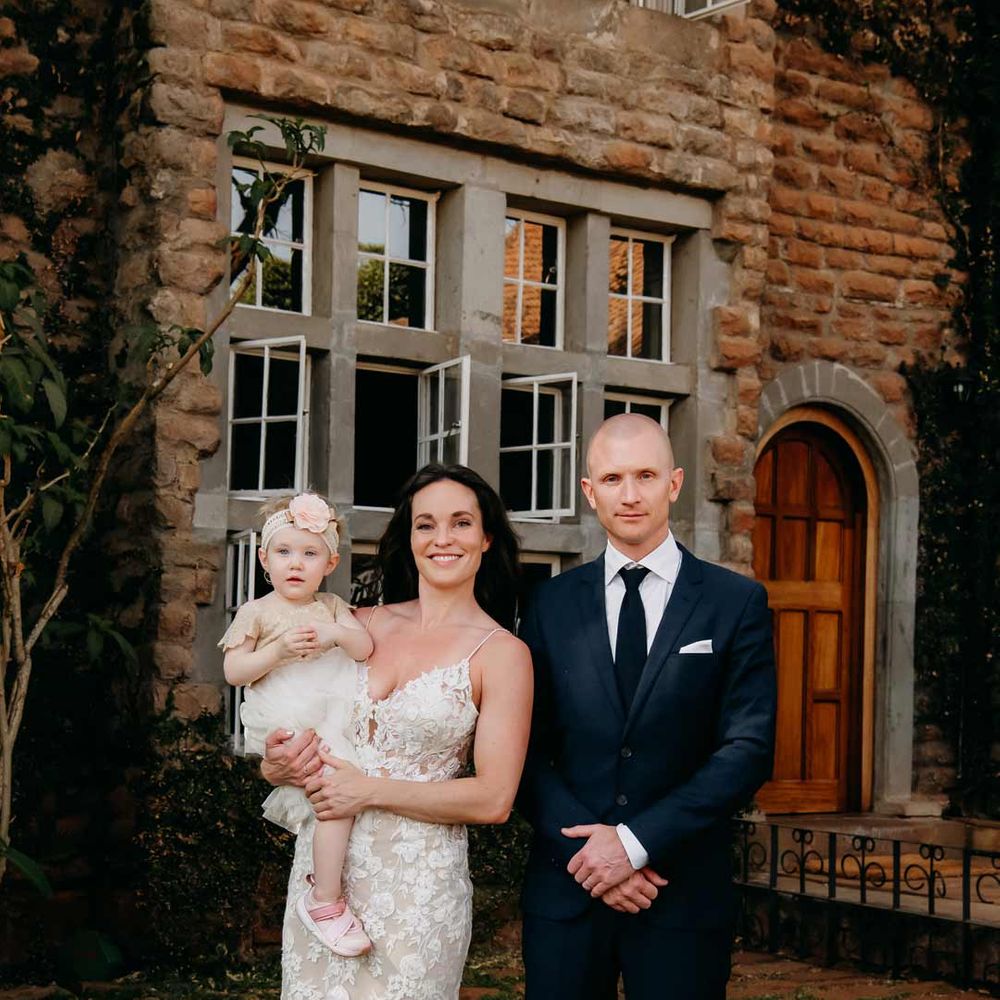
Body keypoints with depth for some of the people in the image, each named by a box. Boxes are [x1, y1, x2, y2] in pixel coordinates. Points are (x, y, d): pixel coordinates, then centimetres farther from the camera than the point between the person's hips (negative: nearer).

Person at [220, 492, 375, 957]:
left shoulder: (331, 607, 16)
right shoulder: (256, 613, 4)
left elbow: (366, 648, 5)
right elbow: (233, 671, -3)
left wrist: (339, 633, -16)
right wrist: (279, 649, -15)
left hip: (337, 708, 6)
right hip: (287, 723, -6)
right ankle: (324, 901, -13)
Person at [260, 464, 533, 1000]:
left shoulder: (503, 653, -6)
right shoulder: (362, 625, 6)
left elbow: (493, 799, -11)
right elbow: (300, 721, 15)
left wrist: (370, 790, -15)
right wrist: (279, 765, -7)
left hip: (418, 878, -4)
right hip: (320, 862, 4)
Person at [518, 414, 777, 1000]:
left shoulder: (737, 602, 0)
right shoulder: (552, 605, 6)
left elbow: (749, 749, -7)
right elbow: (528, 748, 3)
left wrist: (635, 841, -13)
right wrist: (588, 848, -11)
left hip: (685, 895, -1)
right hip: (566, 889, 2)